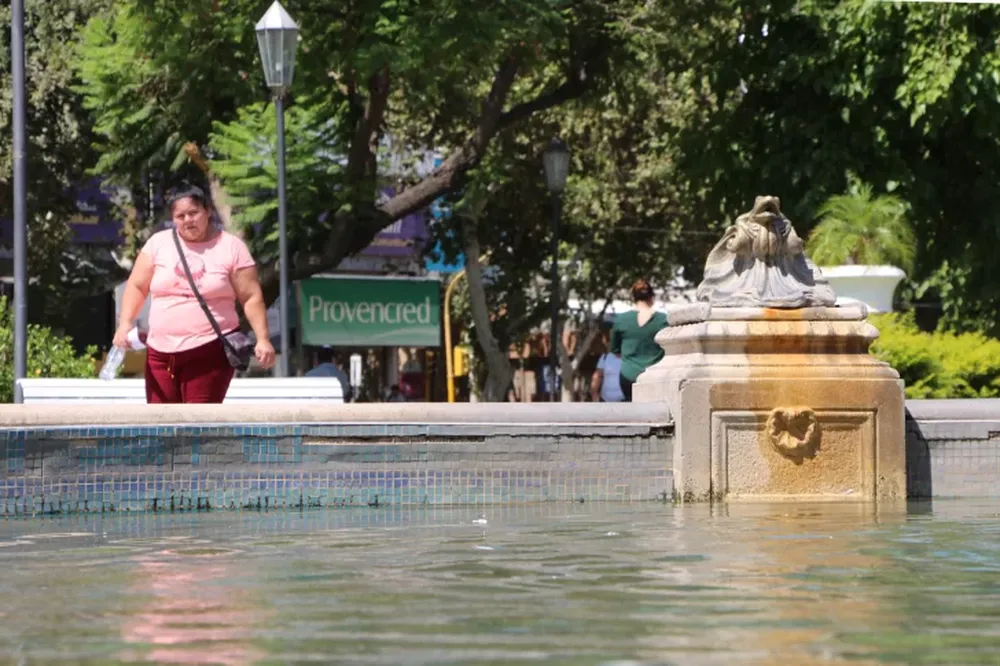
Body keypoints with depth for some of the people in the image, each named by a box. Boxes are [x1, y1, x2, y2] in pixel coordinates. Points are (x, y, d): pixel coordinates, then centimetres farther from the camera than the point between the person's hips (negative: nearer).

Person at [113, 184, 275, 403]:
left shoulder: (231, 248, 1)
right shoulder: (158, 243, 8)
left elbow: (252, 298, 0)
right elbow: (137, 286, 11)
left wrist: (262, 339, -10)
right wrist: (125, 323, -3)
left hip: (210, 353, -3)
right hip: (161, 351, 4)